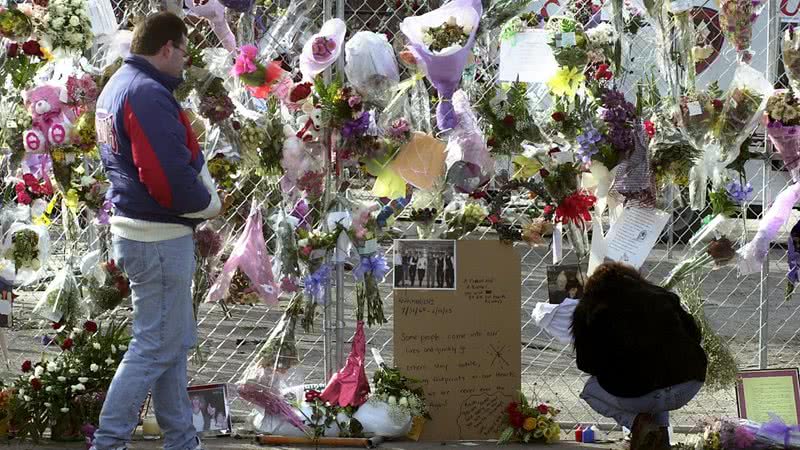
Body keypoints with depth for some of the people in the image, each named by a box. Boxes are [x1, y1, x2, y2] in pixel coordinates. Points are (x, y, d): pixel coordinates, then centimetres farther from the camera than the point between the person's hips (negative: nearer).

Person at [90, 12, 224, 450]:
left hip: (134, 229, 10)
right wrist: (210, 205, -9)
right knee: (155, 347, -3)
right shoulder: (148, 94, -21)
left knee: (176, 341, 17)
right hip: (159, 238, -10)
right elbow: (171, 179, -27)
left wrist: (204, 186, 4)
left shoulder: (116, 86, 12)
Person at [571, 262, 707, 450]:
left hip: (634, 394, -4)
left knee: (590, 391, 30)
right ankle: (660, 430, 18)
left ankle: (635, 420, 4)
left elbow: (585, 363, 13)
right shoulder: (660, 294, 21)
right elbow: (694, 333, 20)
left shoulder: (587, 308, 13)